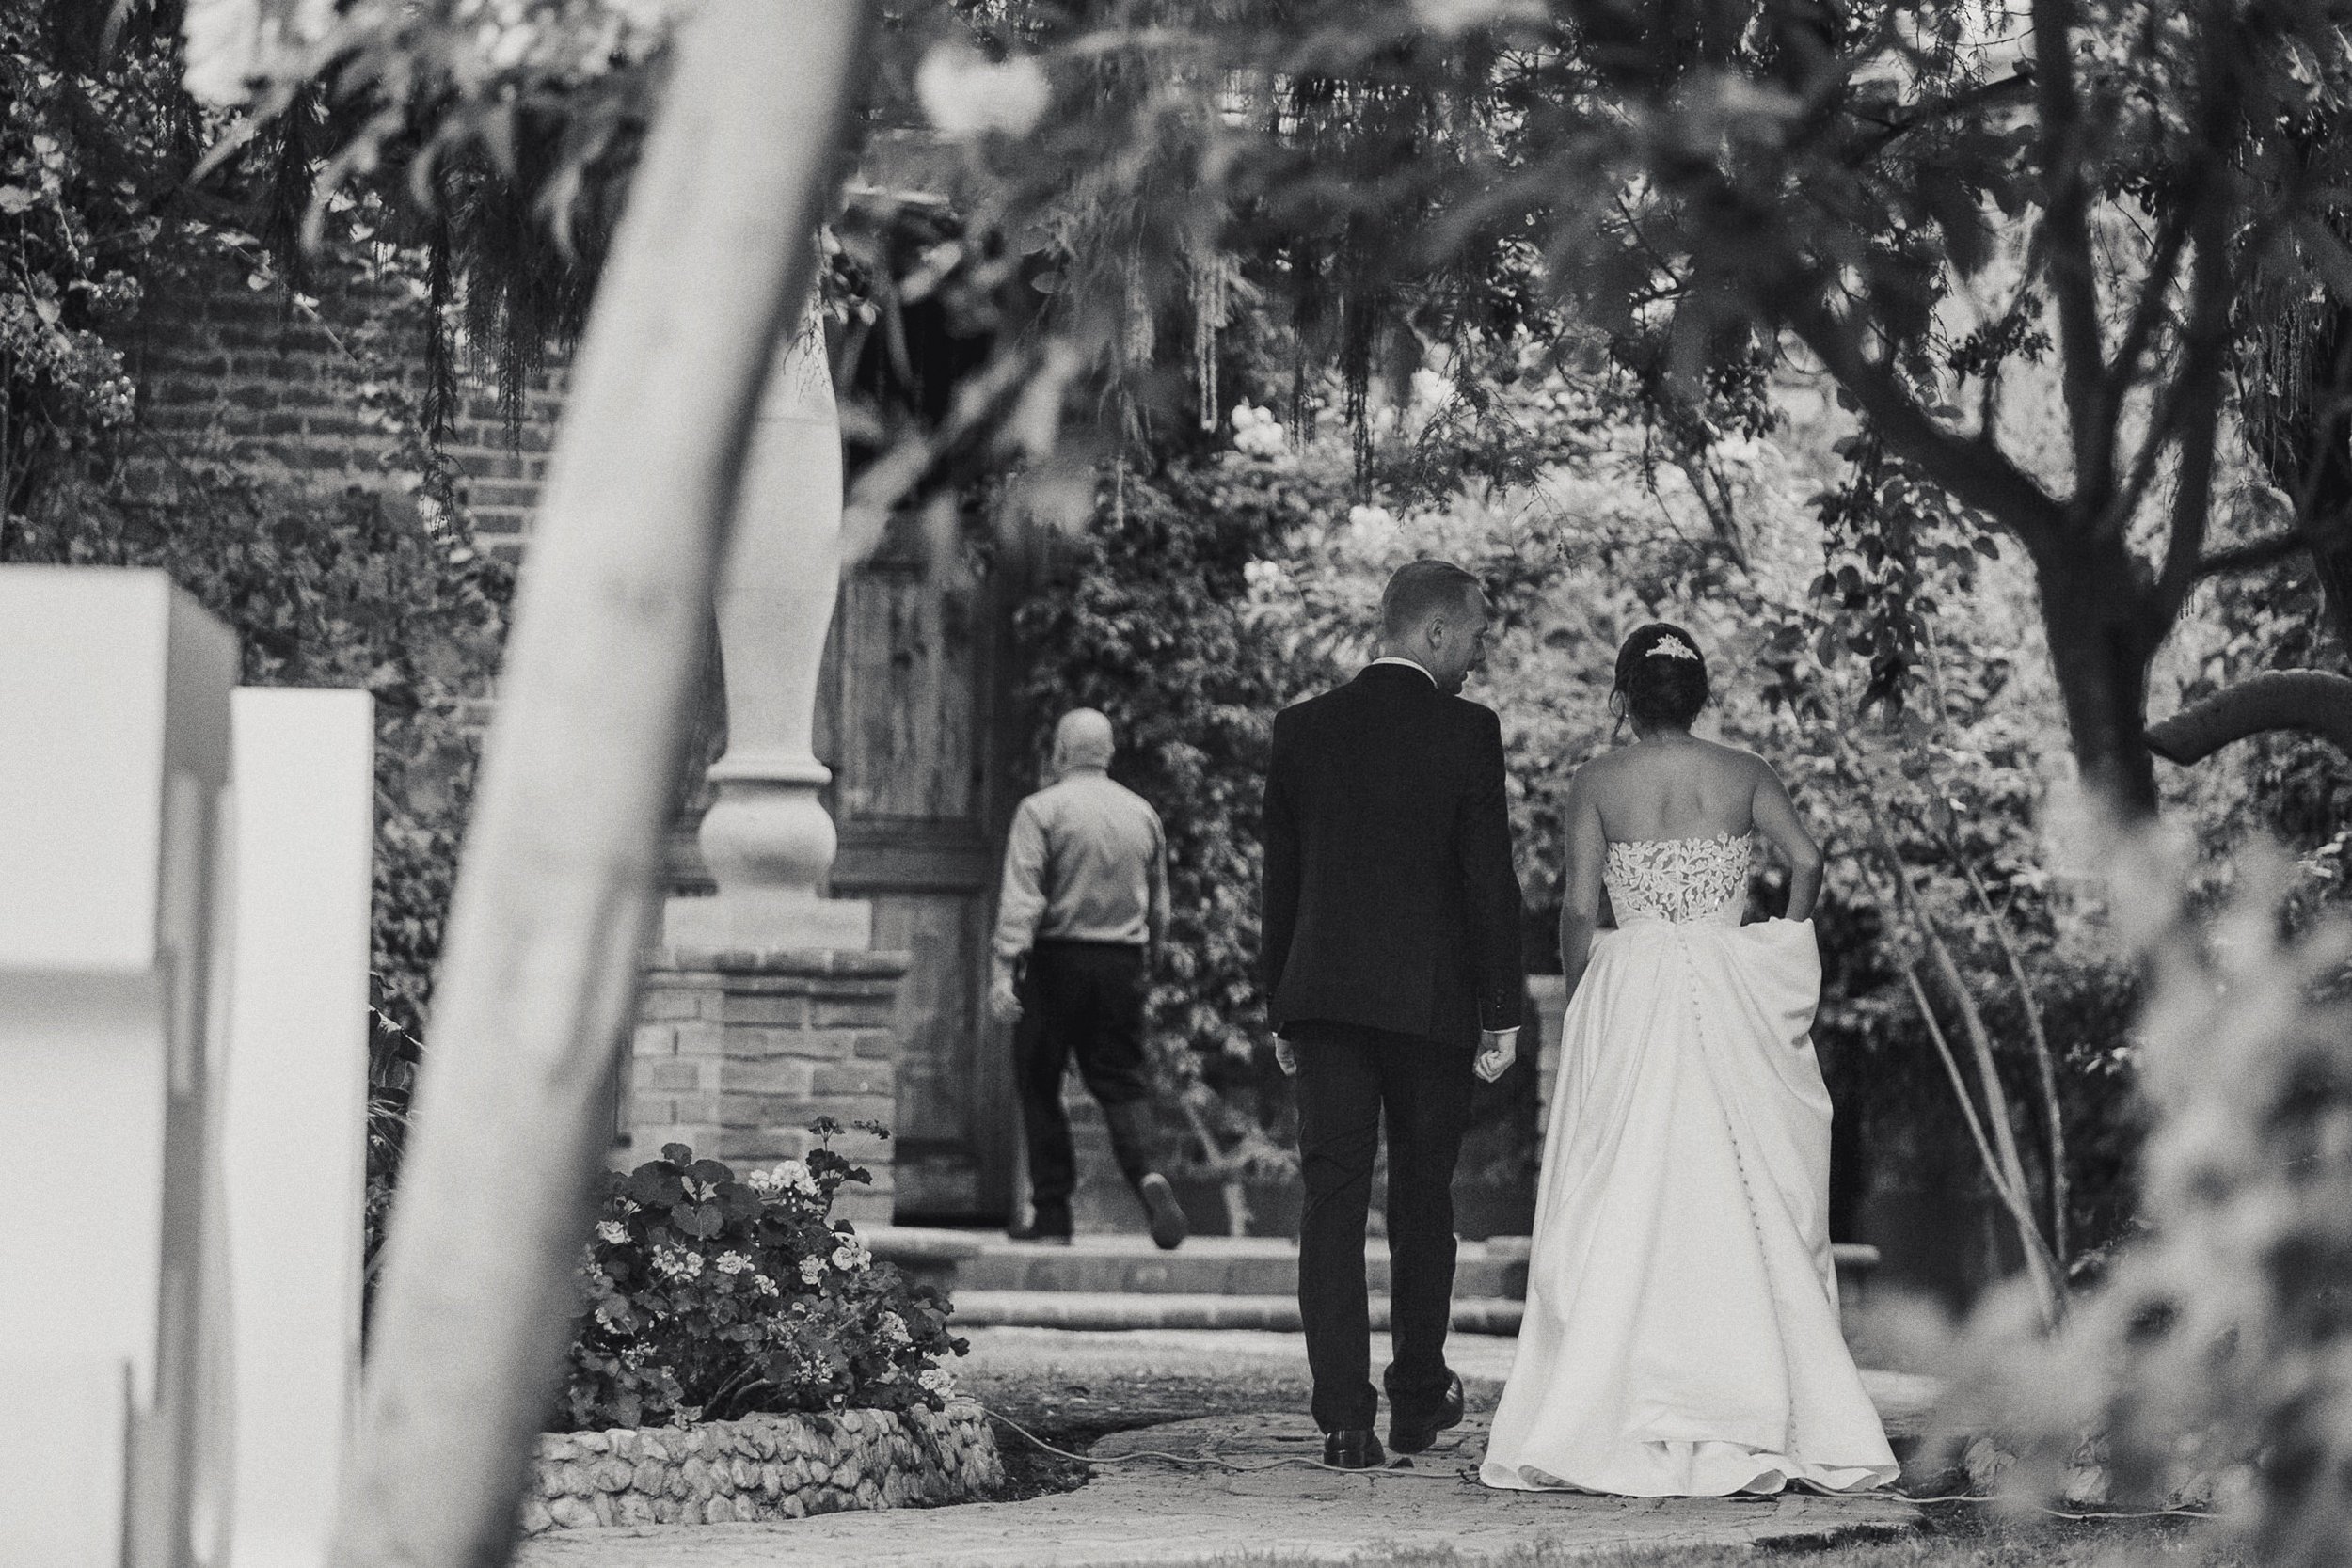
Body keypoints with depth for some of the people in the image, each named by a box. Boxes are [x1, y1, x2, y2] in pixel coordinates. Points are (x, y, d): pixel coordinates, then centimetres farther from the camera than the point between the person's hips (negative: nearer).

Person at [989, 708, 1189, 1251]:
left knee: (1039, 1085, 6)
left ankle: (1052, 1211, 6)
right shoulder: (1142, 813, 11)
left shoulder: (1042, 809, -5)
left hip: (1056, 961, -4)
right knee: (1123, 1082, 7)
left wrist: (1005, 966, -18)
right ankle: (1148, 1173, -20)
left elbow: (1021, 895, -14)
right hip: (1123, 962, 4)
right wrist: (1147, 966, 29)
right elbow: (1159, 906, 17)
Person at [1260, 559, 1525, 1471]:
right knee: (1423, 1202, 12)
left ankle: (1345, 1420, -8)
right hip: (1432, 1001, -2)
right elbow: (1490, 880, -7)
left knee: (1333, 1201, -1)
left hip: (1323, 995, 2)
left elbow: (1279, 879, 9)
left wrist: (1281, 1011, 14)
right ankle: (1418, 1398, 23)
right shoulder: (1466, 732, -5)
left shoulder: (1302, 729, 6)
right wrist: (1501, 1014, -1)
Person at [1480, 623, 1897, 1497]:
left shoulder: (1596, 783, 1)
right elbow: (1805, 860, -8)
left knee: (1624, 1206, 2)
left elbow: (1579, 908, -4)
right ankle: (1747, 1416, 3)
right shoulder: (1743, 774, 4)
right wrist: (1781, 951, 3)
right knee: (1741, 1204, 5)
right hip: (1730, 997, 1)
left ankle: (1616, 1423, -2)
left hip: (1628, 996, -1)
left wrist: (1578, 1001, 8)